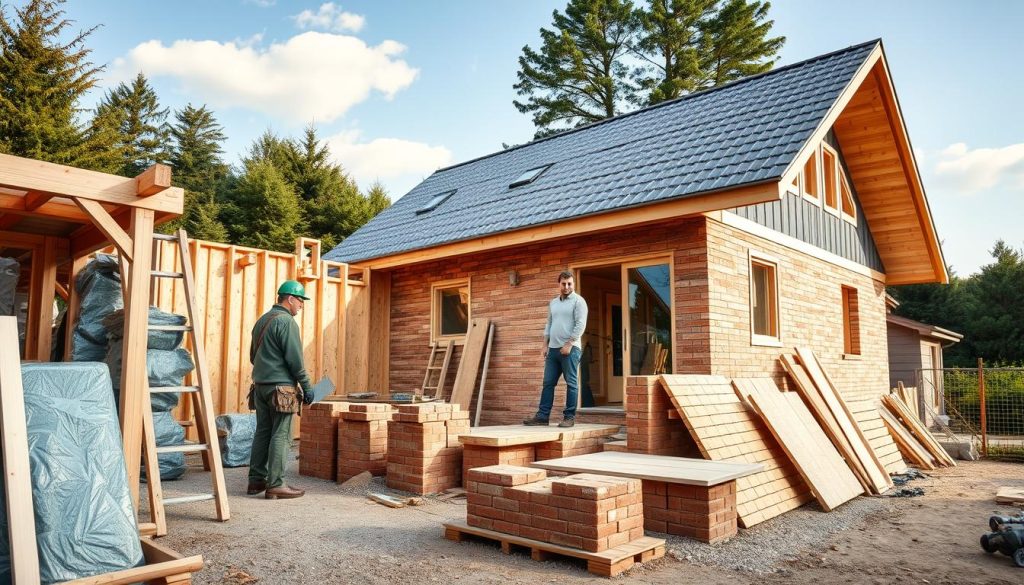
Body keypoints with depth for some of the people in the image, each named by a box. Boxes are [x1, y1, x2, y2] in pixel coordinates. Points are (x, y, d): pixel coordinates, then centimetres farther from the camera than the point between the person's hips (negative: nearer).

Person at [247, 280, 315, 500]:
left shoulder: (262, 320, 17)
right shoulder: (286, 321, -12)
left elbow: (253, 355, 23)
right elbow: (295, 359, -16)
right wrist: (306, 387, -9)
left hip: (260, 385, 9)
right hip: (281, 387, -9)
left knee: (262, 432, 12)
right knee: (281, 435, -5)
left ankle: (256, 480, 16)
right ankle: (275, 484, -4)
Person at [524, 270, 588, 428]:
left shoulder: (578, 301, -3)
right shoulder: (553, 303, 18)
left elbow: (580, 325, -11)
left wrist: (569, 344, -16)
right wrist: (545, 345, 12)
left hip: (570, 348, -6)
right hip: (553, 348, 7)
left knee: (571, 383, -2)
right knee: (548, 383, 5)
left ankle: (569, 417, 3)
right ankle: (542, 415, 9)